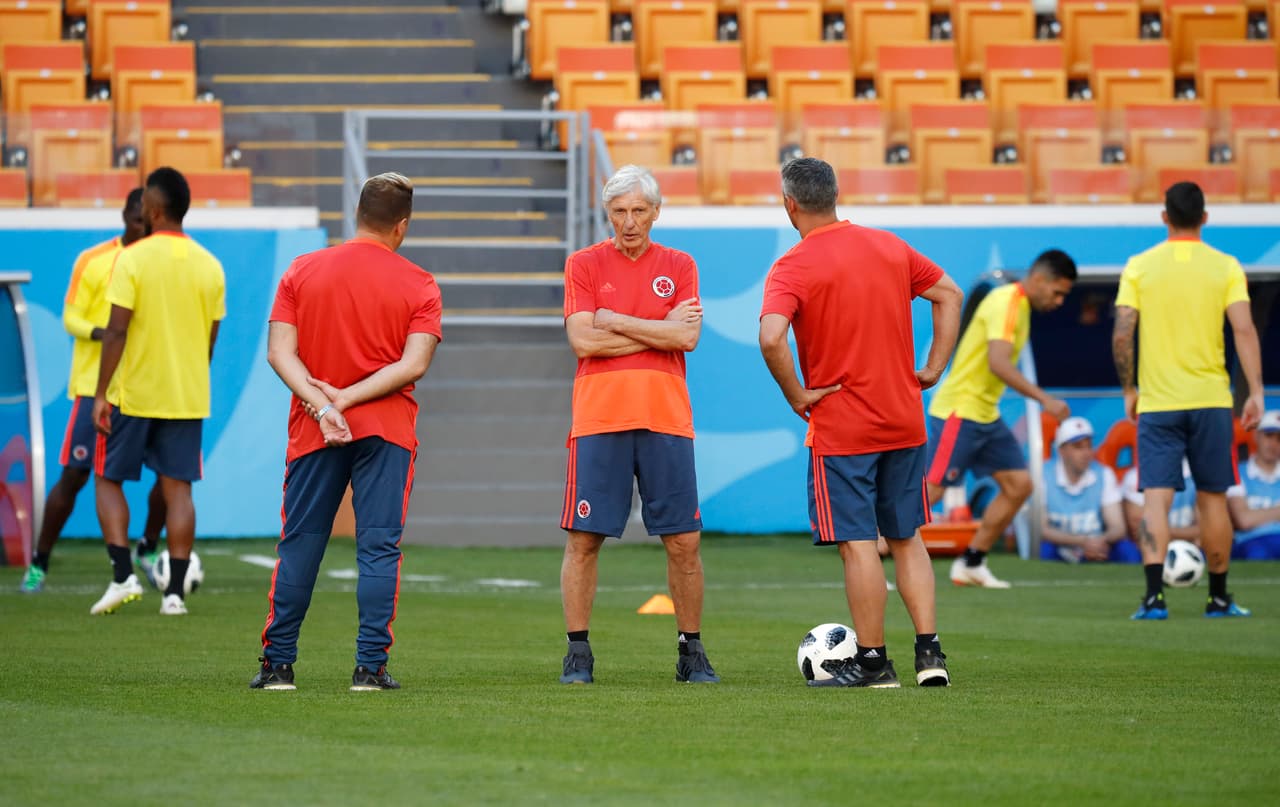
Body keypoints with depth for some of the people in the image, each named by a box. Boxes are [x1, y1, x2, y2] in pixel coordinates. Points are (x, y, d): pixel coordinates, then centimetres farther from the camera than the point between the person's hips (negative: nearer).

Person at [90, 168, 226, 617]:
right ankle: (175, 592, 0)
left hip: (133, 393, -4)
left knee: (108, 479, 11)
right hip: (188, 396, 4)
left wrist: (101, 394, -10)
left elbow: (117, 331, -14)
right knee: (177, 488, 5)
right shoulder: (210, 266, 3)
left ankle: (123, 575, -1)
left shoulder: (133, 260, -11)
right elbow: (210, 339, 9)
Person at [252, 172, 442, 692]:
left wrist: (321, 403, -13)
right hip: (387, 431, -2)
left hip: (313, 432, 2)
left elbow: (280, 351, -5)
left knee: (299, 546, 8)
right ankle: (370, 666, -4)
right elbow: (413, 365, -11)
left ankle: (278, 664, 9)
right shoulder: (420, 286, -1)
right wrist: (348, 398, -11)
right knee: (379, 546, 1)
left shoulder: (302, 272, 4)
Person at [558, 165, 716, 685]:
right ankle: (578, 656, 5)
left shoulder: (679, 267, 10)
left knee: (683, 541, 1)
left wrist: (615, 320, -6)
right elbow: (583, 341, -6)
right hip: (598, 420, -1)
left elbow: (687, 337, -5)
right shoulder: (584, 265, 6)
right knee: (583, 539, -3)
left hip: (665, 421, 1)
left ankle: (692, 655, 12)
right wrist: (660, 330, -4)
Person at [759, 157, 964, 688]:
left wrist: (796, 396, -14)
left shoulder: (793, 268, -13)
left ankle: (871, 663, 2)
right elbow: (949, 295, 16)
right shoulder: (889, 247, 6)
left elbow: (771, 338, -28)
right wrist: (933, 368, 14)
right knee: (906, 538, 15)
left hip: (839, 428, -6)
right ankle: (929, 654, 9)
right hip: (905, 422, 6)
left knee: (857, 545, -1)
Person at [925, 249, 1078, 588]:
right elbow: (998, 364, -30)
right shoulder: (1006, 303, -18)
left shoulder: (1021, 306, 13)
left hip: (986, 414, 10)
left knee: (1019, 485, 5)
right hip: (958, 411, -10)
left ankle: (971, 564, 12)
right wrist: (1045, 399, -31)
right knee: (931, 490, -11)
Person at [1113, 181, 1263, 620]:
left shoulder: (1139, 267, 0)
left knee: (1156, 497, -3)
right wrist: (1256, 392, -8)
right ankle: (1218, 598, 18)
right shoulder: (1225, 267, 0)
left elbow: (1121, 336, -3)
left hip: (1157, 402, 0)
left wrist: (1129, 390, 9)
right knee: (1212, 499, 11)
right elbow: (1244, 330, -9)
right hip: (1211, 400, 0)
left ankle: (1154, 595, -18)